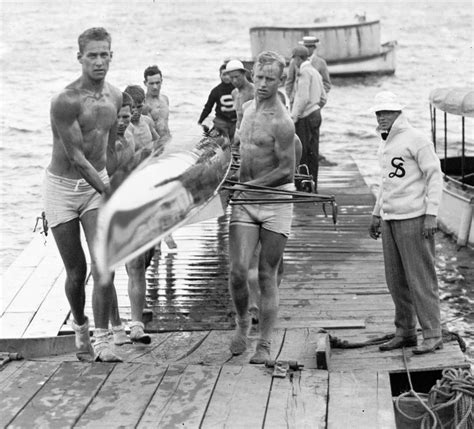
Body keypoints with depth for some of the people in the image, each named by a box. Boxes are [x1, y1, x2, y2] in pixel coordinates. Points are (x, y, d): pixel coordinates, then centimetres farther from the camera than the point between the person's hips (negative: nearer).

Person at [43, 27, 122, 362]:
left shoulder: (115, 97, 1)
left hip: (98, 183, 4)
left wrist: (110, 181, 18)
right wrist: (111, 194, -20)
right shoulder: (66, 101, -19)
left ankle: (102, 340, -9)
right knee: (76, 271, 3)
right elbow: (75, 156, -20)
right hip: (63, 186, -4)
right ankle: (80, 326, 29)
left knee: (104, 263, -13)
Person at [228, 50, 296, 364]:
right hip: (245, 199, 5)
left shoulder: (281, 121, -13)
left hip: (276, 199, -5)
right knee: (238, 270, -8)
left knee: (267, 277, 0)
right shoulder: (248, 107, 12)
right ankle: (243, 322, 18)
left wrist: (248, 185, -14)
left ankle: (265, 346, 6)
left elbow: (287, 169, -14)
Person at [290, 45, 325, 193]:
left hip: (305, 117, -9)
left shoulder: (304, 72, -14)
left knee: (303, 153, -6)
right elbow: (322, 96, 19)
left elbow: (303, 98, -20)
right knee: (312, 152, 12)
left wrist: (294, 117, -16)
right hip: (316, 114, 10)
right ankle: (313, 185, 17)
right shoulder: (314, 71, 15)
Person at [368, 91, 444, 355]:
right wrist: (377, 214, 24)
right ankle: (405, 333, 17)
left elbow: (435, 176, -10)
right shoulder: (385, 145, 18)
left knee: (421, 278, -7)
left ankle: (432, 335, -3)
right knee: (396, 280, 9)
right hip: (390, 219, 8)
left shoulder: (416, 140, -7)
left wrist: (431, 214, -16)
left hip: (413, 218, -8)